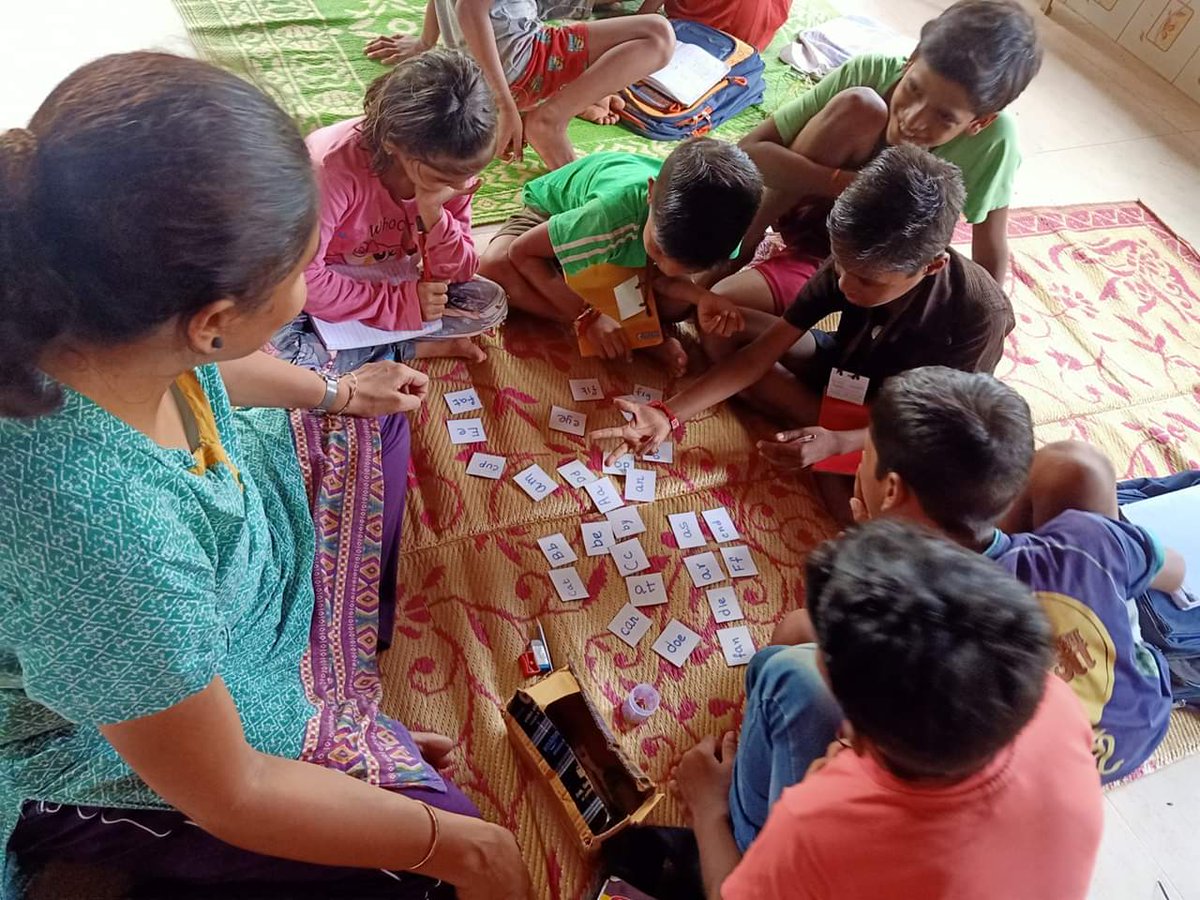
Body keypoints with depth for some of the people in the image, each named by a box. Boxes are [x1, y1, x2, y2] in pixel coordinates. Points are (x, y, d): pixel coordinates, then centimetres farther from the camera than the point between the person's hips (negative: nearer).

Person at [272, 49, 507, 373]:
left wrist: (432, 213, -32)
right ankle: (414, 348, -15)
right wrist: (399, 304, -31)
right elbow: (300, 277, -31)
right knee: (272, 356, -35)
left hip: (391, 282, 4)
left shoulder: (452, 167, -17)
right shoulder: (334, 167, -33)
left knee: (491, 303, -14)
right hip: (321, 294, -3)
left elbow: (458, 273, -13)